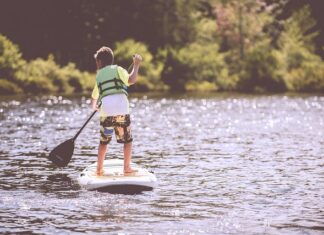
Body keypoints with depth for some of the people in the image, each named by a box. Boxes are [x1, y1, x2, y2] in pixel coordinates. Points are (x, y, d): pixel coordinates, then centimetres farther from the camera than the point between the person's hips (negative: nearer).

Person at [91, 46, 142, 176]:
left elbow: (94, 97, 31)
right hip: (122, 109, -3)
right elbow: (131, 80, -10)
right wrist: (136, 64, 3)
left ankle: (99, 169, 14)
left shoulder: (99, 75, 20)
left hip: (106, 111, 3)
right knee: (127, 140, 9)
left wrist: (94, 106, 53)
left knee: (104, 141, 15)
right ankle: (127, 168, 7)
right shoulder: (117, 69, 9)